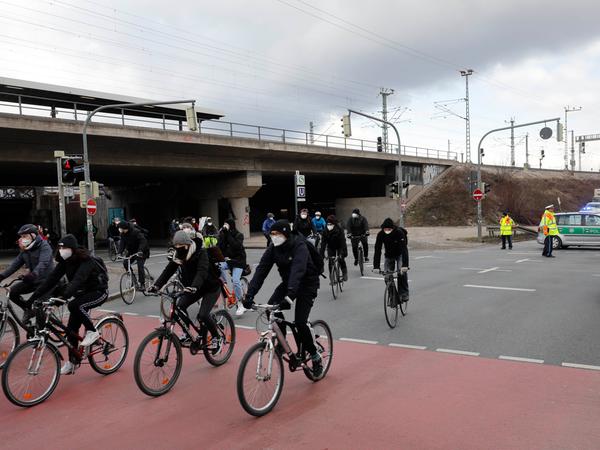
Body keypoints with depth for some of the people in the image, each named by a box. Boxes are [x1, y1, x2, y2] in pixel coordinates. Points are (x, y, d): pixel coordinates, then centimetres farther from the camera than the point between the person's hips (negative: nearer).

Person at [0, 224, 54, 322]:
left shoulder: (44, 246, -15)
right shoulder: (25, 250, 9)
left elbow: (43, 263, -30)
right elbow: (15, 264, 5)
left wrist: (33, 274, -47)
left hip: (46, 281, -7)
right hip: (33, 280, 7)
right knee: (13, 292, -8)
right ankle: (28, 309, 13)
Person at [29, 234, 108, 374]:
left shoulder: (86, 261, -26)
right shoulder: (65, 262, -4)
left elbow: (77, 280, -40)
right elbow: (52, 279, -9)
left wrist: (63, 296, -53)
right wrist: (34, 297, -17)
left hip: (98, 292, -7)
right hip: (82, 293, 7)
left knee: (74, 305, -34)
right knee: (71, 328, 2)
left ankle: (92, 331, -13)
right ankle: (73, 361, 16)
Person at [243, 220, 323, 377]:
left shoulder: (299, 247, -27)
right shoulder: (273, 248, -9)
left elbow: (297, 271, -42)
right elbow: (261, 270, -17)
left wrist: (289, 296, -56)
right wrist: (250, 294, -29)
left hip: (307, 284, -6)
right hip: (288, 282, 6)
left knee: (300, 322, -18)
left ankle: (315, 357, 3)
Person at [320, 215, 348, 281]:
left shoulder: (339, 230, -28)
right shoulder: (325, 231, -20)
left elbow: (343, 241, -31)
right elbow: (323, 243, -20)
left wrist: (343, 253, -40)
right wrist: (322, 254, -27)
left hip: (339, 246, -2)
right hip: (330, 247, 2)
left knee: (341, 259, -15)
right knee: (330, 262, -7)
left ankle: (344, 273, 8)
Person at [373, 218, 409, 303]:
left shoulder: (399, 232, -31)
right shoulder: (380, 234, -24)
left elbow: (404, 249, -37)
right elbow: (377, 250, -25)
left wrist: (405, 265, -48)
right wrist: (376, 266, -33)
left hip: (400, 254, -3)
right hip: (388, 255, 3)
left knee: (402, 272, -25)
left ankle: (404, 294, -14)